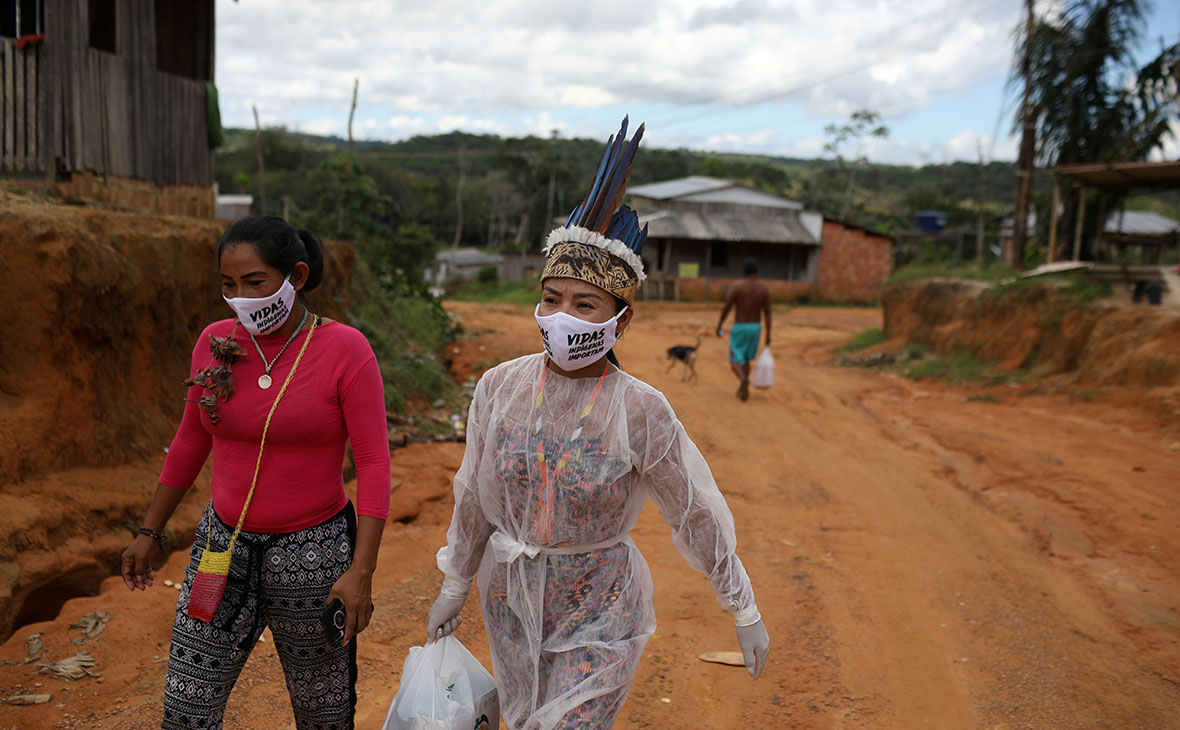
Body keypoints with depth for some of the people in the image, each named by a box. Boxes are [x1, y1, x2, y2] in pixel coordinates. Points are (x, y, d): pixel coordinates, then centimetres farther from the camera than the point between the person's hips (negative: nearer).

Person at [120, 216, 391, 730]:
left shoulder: (345, 349, -14)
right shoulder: (216, 343, 0)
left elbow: (374, 463, -14)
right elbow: (191, 441, 12)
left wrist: (362, 570, -19)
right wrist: (150, 532, 16)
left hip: (311, 551, -4)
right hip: (223, 545, 4)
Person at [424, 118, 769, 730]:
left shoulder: (640, 411, -19)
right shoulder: (500, 388, -10)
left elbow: (697, 515, -8)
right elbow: (473, 498, 3)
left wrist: (745, 613, -1)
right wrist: (454, 587, 13)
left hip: (599, 613, -3)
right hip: (510, 601, 4)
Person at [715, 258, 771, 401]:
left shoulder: (736, 287, -12)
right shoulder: (764, 289, -1)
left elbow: (726, 309, -11)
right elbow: (767, 313, -3)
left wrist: (719, 326, 1)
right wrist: (768, 334, 1)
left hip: (739, 328, -4)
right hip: (755, 327, 4)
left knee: (735, 361, 1)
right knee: (746, 359, 21)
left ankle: (744, 380, -28)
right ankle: (742, 389, 24)